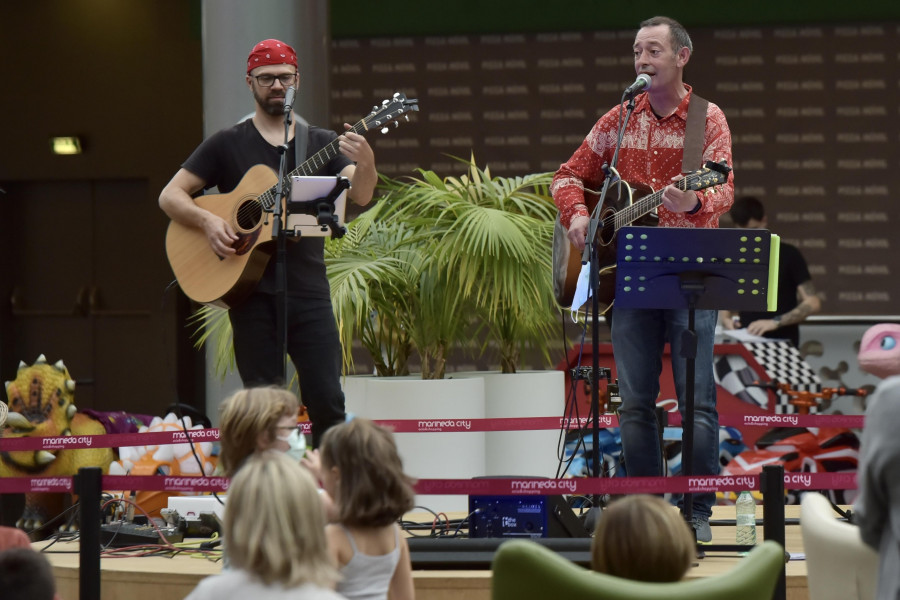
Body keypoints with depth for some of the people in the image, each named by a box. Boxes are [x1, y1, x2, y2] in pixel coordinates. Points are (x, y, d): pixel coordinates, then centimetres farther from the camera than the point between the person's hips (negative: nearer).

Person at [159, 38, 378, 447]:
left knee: (327, 402, -7)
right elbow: (170, 196, 7)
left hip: (309, 292, 1)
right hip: (252, 293, -1)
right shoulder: (228, 145, 9)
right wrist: (208, 221, -13)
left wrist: (366, 163, -27)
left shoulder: (322, 143, 11)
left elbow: (360, 195, -4)